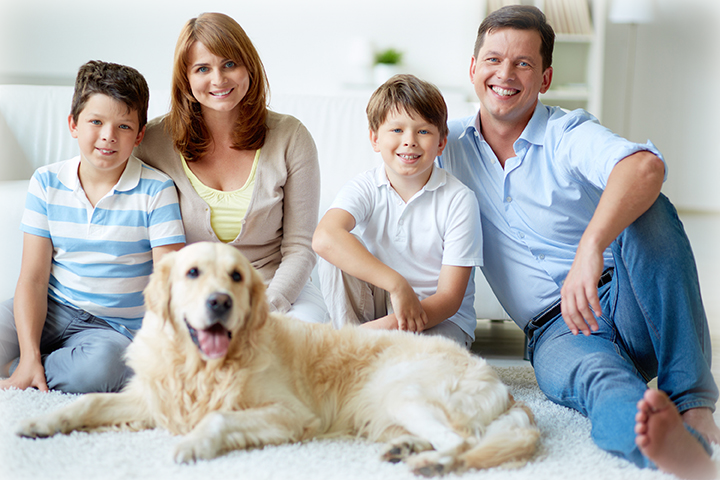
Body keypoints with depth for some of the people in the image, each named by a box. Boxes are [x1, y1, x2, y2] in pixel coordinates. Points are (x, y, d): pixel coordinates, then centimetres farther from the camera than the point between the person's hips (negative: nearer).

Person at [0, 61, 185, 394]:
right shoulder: (46, 182, 2)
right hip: (51, 311, 1)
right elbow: (32, 279, -2)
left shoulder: (156, 191, -7)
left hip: (113, 327, -1)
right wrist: (30, 355, -15)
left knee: (102, 363, -36)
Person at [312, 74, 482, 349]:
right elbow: (324, 238, -31)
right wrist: (397, 284, -40)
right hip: (377, 304, 3)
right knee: (335, 254, -22)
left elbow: (449, 297, -14)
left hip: (439, 317, -3)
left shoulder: (459, 200, -12)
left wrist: (394, 324, -31)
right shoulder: (365, 189, -8)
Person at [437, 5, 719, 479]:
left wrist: (591, 247, -46)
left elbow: (646, 166, -26)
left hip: (625, 302, -1)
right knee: (598, 378, -35)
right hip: (557, 330, 1)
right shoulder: (451, 144, 10)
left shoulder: (569, 134, -4)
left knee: (647, 208, -31)